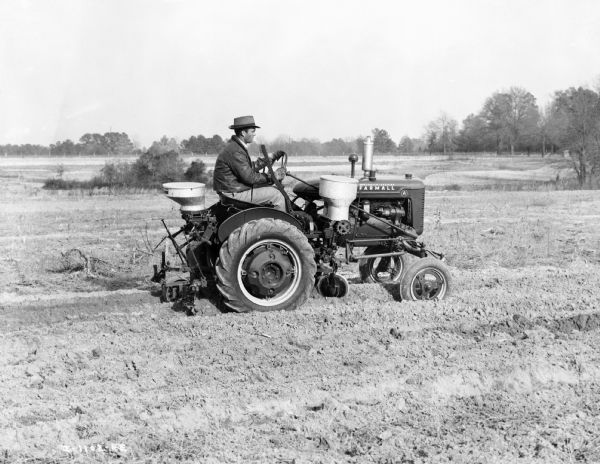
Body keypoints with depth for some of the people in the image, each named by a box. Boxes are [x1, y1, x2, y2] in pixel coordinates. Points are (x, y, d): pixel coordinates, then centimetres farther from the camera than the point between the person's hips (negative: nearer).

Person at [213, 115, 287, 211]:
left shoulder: (235, 146, 12)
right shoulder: (235, 151, -22)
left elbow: (251, 167, 19)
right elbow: (250, 177, -22)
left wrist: (271, 158, 16)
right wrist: (273, 176, -14)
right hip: (234, 193, -11)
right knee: (277, 195, -11)